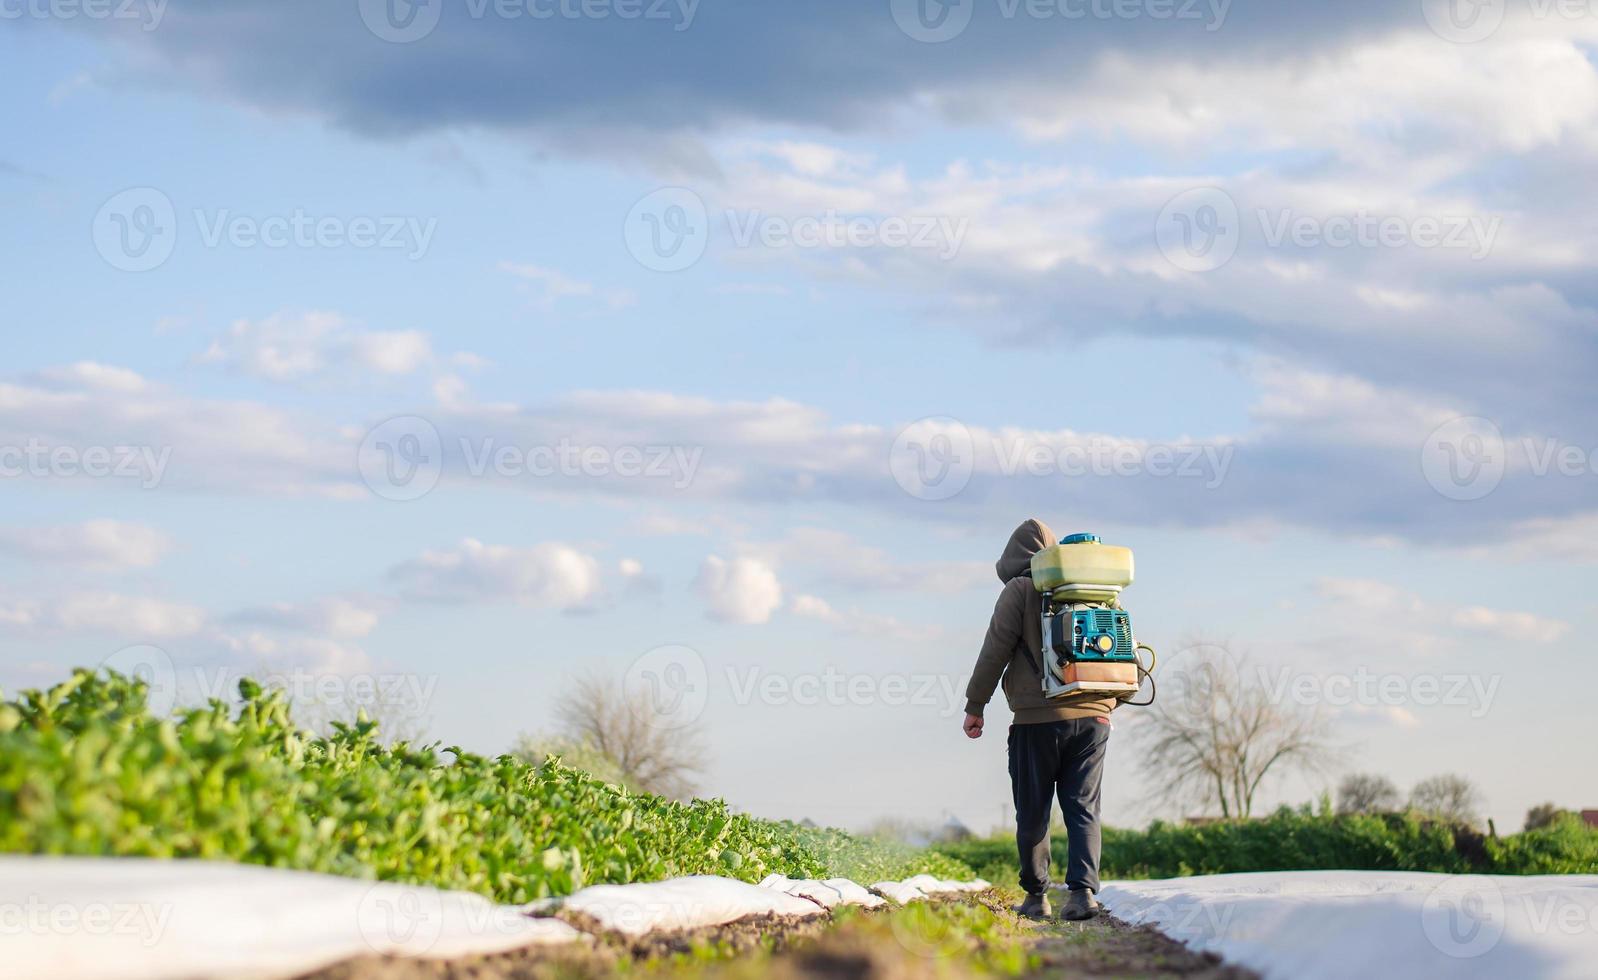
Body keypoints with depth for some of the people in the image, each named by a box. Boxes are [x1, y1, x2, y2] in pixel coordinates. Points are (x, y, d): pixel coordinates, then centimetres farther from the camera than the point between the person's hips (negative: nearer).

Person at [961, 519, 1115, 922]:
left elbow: (995, 650, -5)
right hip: (1093, 716, 4)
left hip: (1038, 719, -4)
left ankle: (1036, 896, 13)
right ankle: (1083, 889, -14)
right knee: (1083, 809, 2)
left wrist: (975, 706, 3)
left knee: (1033, 813, 7)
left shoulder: (1020, 590, -1)